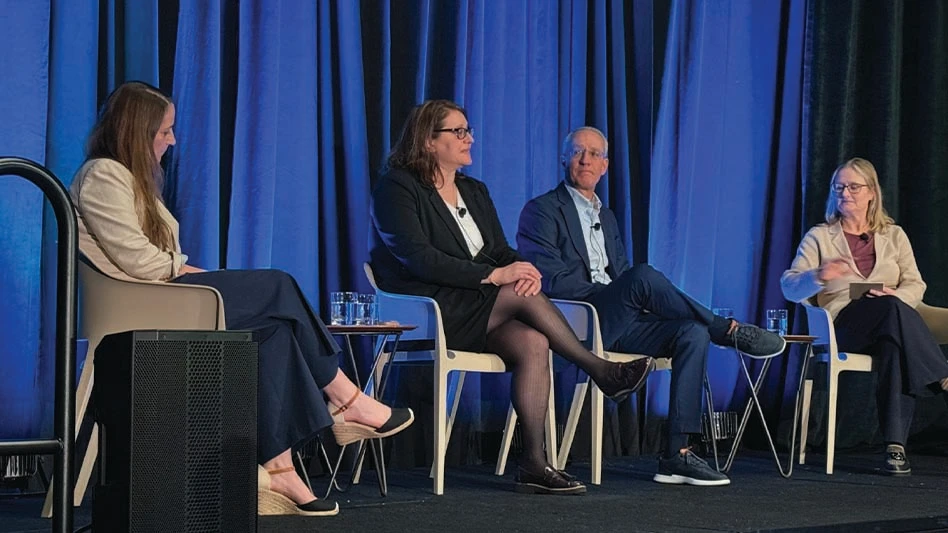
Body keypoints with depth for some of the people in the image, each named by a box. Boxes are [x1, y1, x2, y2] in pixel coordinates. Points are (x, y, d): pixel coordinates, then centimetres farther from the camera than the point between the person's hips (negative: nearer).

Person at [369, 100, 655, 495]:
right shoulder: (396, 188, -5)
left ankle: (534, 463, -28)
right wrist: (494, 275, -23)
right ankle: (601, 371, -15)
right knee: (525, 297, -27)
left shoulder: (474, 191, 19)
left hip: (478, 308, 7)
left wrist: (523, 269, -14)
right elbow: (418, 258, -18)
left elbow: (502, 251, 12)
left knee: (533, 344, -24)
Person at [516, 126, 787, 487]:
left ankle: (677, 454, -24)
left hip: (615, 324, 7)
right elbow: (551, 279, -9)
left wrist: (640, 302, 0)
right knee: (642, 275, -33)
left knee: (693, 333, -19)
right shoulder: (541, 211, 3)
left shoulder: (607, 217, 27)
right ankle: (729, 331, -19)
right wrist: (607, 295, -15)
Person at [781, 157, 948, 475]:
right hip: (842, 324, -2)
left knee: (894, 348, -39)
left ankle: (895, 446, -42)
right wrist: (818, 276, -22)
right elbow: (790, 288, 1)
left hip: (889, 328, 2)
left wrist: (895, 295, -14)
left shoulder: (893, 235, 21)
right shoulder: (819, 237, 14)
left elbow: (915, 286, 11)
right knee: (893, 310, -38)